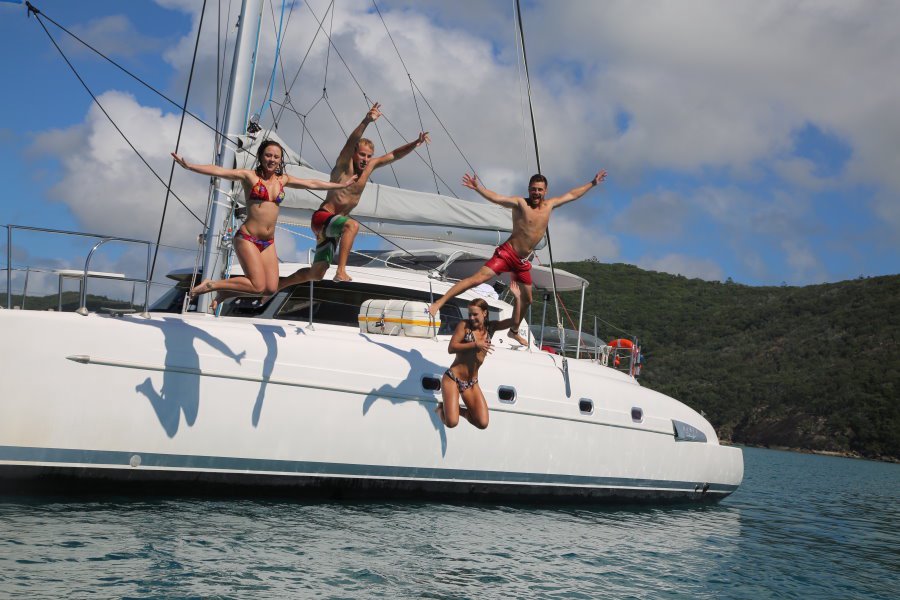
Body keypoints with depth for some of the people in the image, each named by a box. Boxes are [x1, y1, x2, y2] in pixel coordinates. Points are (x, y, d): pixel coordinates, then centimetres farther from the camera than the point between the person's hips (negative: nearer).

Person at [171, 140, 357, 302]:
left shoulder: (283, 180, 11)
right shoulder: (249, 176, -5)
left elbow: (312, 184, 21)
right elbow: (219, 171, -14)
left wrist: (340, 185, 27)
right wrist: (189, 166, -25)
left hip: (268, 242, 6)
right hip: (247, 238, -6)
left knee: (271, 289, -3)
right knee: (258, 286, -16)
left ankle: (224, 292, 18)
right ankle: (211, 285, 3)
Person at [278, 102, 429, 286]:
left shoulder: (370, 166, 5)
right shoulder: (344, 165, -14)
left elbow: (394, 155, 6)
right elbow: (351, 142, -32)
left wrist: (415, 143, -9)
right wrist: (366, 121, -48)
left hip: (334, 225, 8)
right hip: (322, 217, -8)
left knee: (316, 274, 9)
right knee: (352, 225, -39)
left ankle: (275, 286, 25)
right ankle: (341, 271, -40)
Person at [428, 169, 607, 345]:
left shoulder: (549, 205, 8)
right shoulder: (520, 203, -11)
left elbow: (572, 194, 21)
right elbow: (496, 198, -26)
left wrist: (593, 183, 26)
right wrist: (477, 187, -43)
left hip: (523, 261, 7)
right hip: (507, 253, -7)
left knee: (527, 299, 17)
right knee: (478, 278, -22)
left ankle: (514, 331, 40)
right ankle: (439, 302, -23)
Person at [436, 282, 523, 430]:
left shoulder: (490, 327, 5)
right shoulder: (464, 325, -6)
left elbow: (514, 321, -5)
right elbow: (451, 348, -14)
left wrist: (517, 298, -14)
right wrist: (475, 344, -21)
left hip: (472, 383, 5)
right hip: (452, 378, -4)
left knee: (482, 423, -7)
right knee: (451, 422, -18)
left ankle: (461, 410, 21)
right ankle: (441, 408, 17)